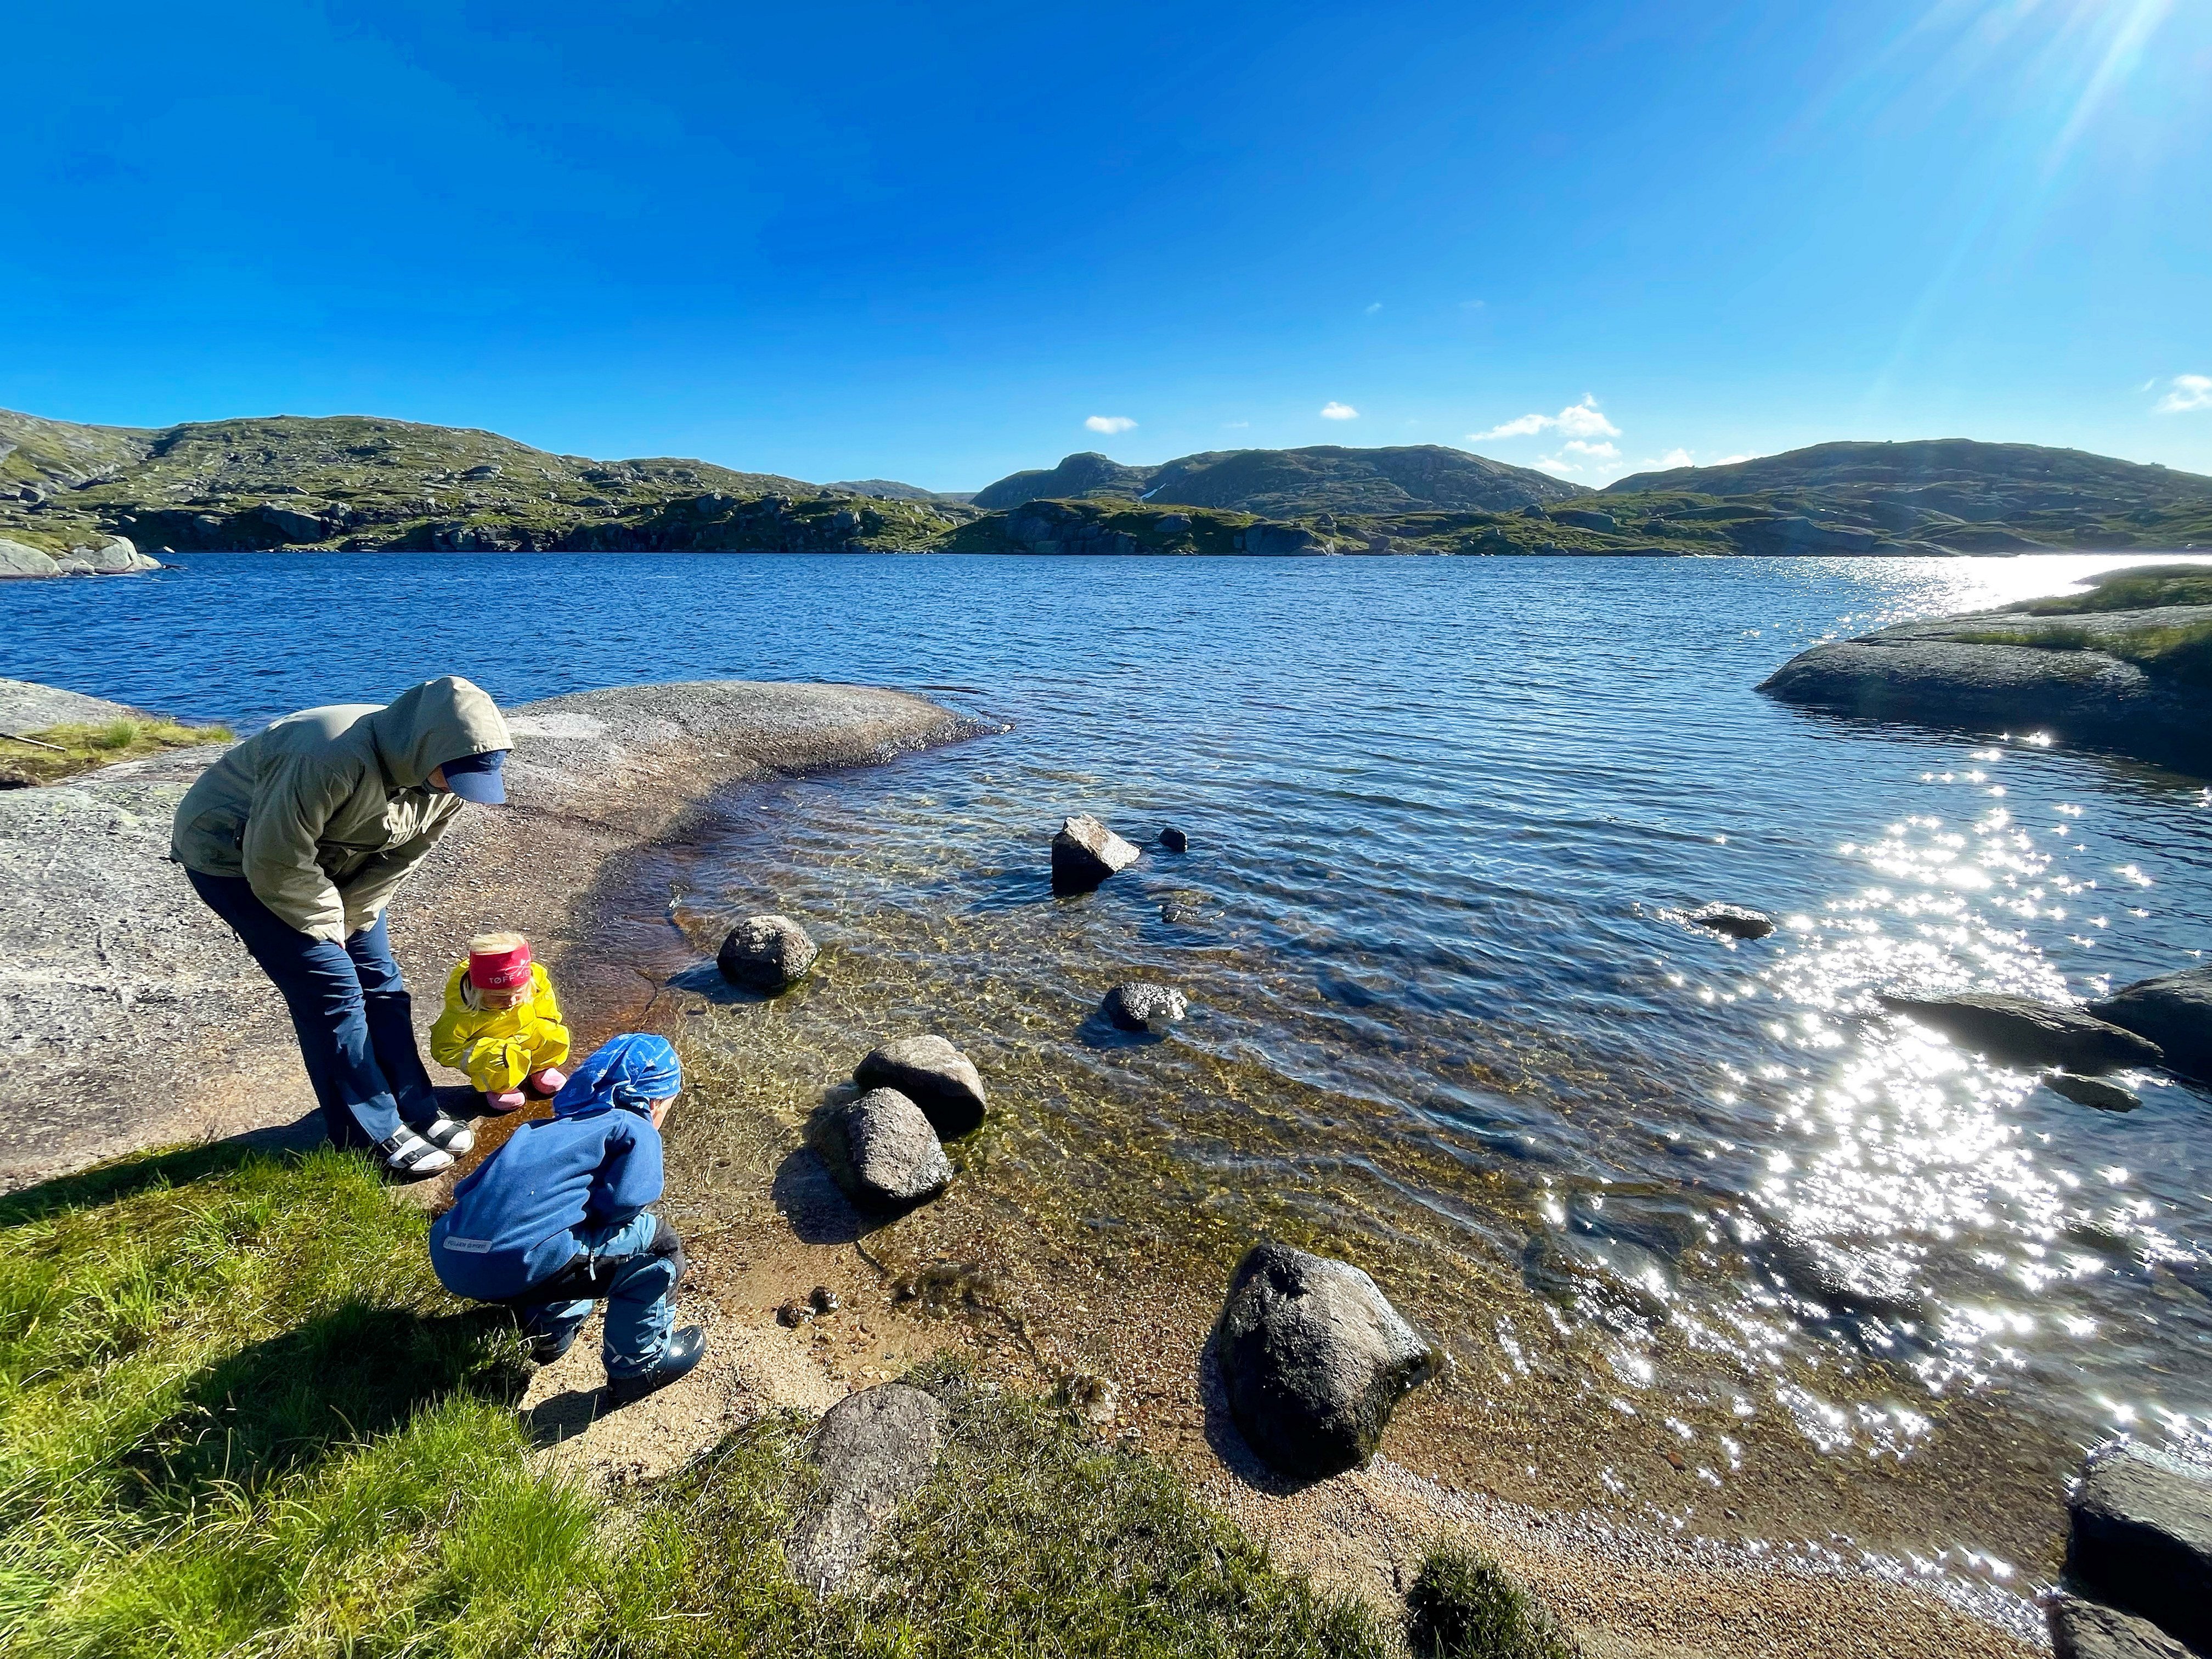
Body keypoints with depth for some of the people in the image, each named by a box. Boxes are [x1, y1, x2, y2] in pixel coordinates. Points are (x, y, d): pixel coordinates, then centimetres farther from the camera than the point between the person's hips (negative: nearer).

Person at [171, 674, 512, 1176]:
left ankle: (416, 1111, 15)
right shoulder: (335, 759, -40)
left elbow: (396, 862, -5)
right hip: (232, 856, -7)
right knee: (331, 988, -11)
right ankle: (375, 1132, 2)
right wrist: (326, 929, -16)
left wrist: (346, 924, -10)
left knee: (379, 980, 4)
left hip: (323, 857, 7)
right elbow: (275, 862, -30)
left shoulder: (445, 780, -17)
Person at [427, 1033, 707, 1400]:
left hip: (448, 1262, 9)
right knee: (657, 1240, 8)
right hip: (520, 1266, -8)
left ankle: (552, 1324, 34)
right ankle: (639, 1365, 17)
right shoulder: (636, 1130, 4)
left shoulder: (547, 1127, 24)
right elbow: (624, 1200, -9)